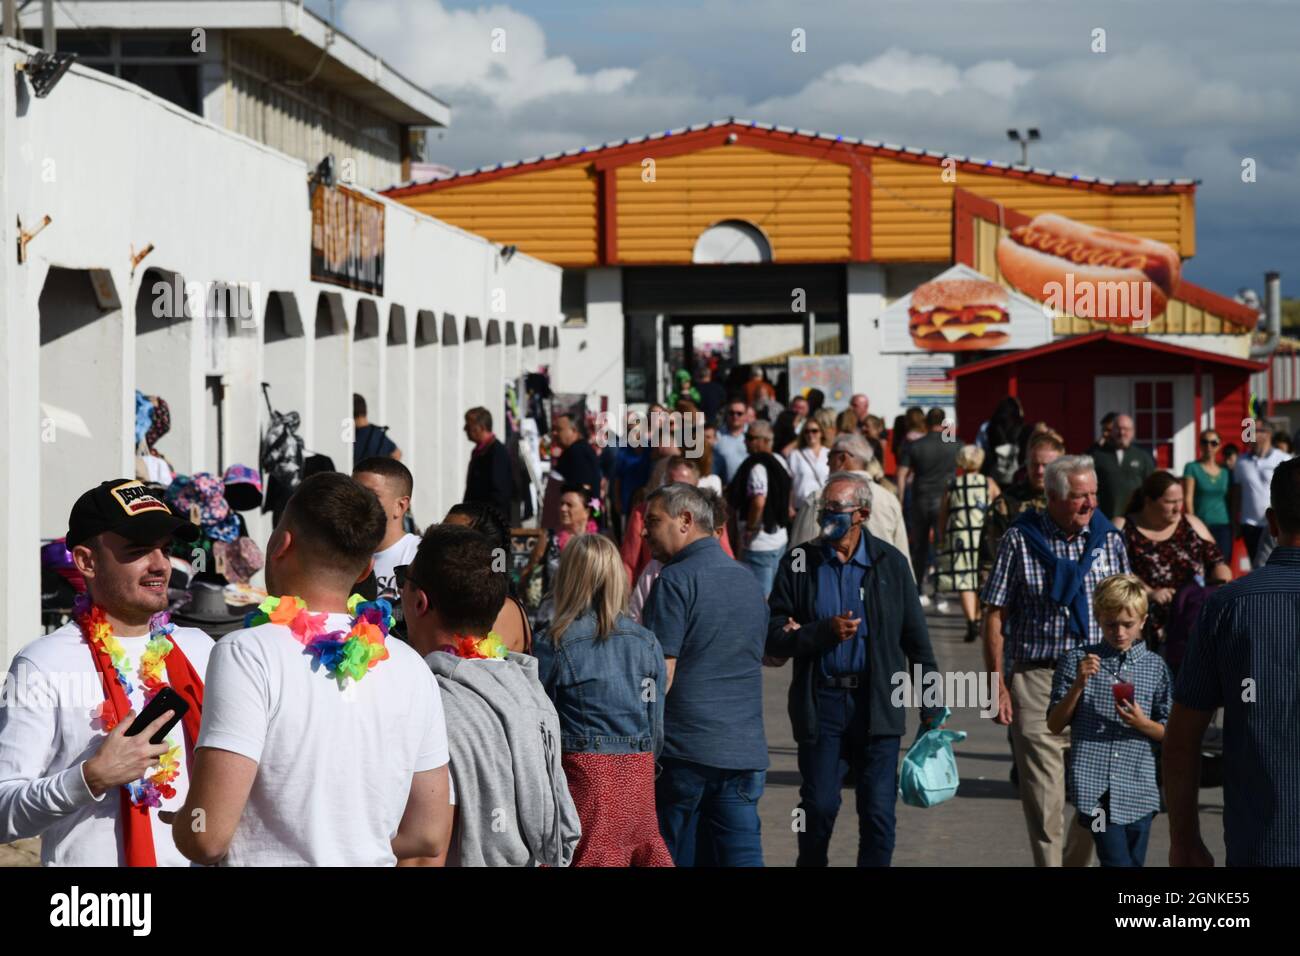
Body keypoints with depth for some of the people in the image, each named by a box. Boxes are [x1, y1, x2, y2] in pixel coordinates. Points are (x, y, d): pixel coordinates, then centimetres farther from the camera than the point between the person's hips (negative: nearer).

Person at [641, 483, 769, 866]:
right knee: (741, 854, 4)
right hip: (745, 752, 6)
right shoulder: (749, 581, 15)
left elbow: (661, 675, -14)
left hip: (685, 750, -6)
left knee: (672, 859, 2)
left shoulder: (676, 581, -9)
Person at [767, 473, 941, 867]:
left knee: (878, 813, -1)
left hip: (876, 703, 0)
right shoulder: (798, 564, 4)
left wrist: (930, 707, 5)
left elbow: (916, 639, 7)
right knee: (819, 808, 1)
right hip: (821, 703, 0)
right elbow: (774, 637, 0)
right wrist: (825, 631, -15)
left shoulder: (890, 562, 5)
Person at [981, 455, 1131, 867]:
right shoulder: (1020, 539, -2)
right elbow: (995, 616, -1)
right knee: (1044, 794, -5)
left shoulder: (1109, 538, 6)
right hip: (1037, 678, -3)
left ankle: (1076, 862, 23)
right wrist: (998, 684, -6)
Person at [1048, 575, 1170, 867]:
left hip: (1138, 790, 2)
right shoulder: (1077, 661, 3)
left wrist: (1142, 724, -10)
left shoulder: (1155, 666, 6)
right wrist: (1078, 685, -10)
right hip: (1094, 787, -2)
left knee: (1134, 862, 7)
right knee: (1118, 861, -13)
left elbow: (1169, 732, 11)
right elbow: (1055, 725, 3)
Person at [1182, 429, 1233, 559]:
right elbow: (1188, 498, -3)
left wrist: (1234, 527, 9)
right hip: (1202, 525, -3)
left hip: (1223, 526, 3)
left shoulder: (1225, 471, 13)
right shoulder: (1192, 468, 3)